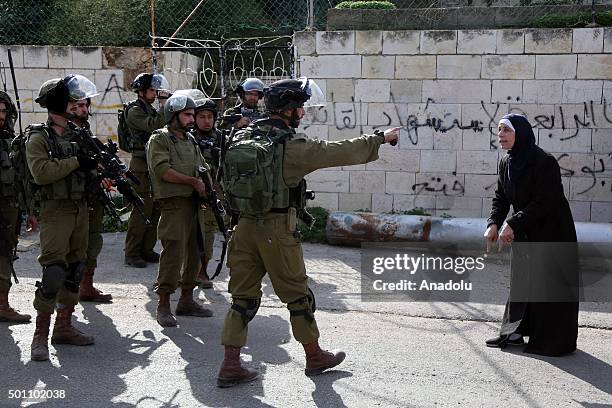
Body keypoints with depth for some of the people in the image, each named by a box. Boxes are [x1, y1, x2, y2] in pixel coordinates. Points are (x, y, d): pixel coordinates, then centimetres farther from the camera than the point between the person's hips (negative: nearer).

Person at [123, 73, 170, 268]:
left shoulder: (150, 109, 19)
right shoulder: (134, 110, -7)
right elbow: (153, 126, -23)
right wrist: (164, 106, -18)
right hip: (141, 166, -9)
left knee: (155, 211, 9)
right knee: (141, 211, -8)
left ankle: (146, 250, 17)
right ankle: (132, 254, -2)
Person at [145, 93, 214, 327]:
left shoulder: (190, 140, 21)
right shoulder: (159, 139, -2)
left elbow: (203, 168, 22)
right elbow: (163, 170, -15)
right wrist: (192, 181, -15)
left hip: (194, 203, 8)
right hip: (174, 203, -8)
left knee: (195, 252, 10)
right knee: (174, 252, -12)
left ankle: (187, 300, 20)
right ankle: (163, 306, -6)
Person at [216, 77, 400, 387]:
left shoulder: (242, 138, 4)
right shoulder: (292, 147, -15)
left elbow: (229, 181, 17)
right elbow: (342, 152, -11)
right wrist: (382, 138, 0)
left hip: (245, 227, 6)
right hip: (277, 232, -6)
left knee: (243, 297, 10)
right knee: (298, 296, 11)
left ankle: (230, 366, 9)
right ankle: (315, 357, 28)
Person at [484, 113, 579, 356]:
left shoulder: (544, 163, -21)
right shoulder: (506, 163, 2)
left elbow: (544, 202, -24)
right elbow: (501, 197, 4)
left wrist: (512, 224, -26)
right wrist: (494, 223, -13)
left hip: (552, 232, -7)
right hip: (524, 233, 7)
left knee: (549, 284, -4)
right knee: (520, 280, 11)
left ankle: (553, 341, 6)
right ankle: (516, 332, 19)